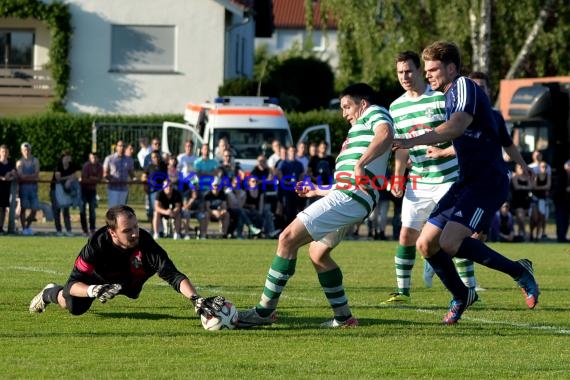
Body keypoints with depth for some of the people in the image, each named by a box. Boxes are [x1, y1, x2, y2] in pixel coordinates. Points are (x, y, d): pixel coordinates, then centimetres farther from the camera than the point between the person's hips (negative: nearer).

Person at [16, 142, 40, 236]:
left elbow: (36, 175, -1)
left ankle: (28, 225, 16)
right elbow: (20, 177, -8)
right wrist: (32, 177, -9)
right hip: (23, 186, -2)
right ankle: (24, 228, 1)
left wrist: (25, 176, -10)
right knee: (23, 208, -4)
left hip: (33, 186, 2)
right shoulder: (20, 162, 4)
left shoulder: (35, 161, 10)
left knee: (34, 208, -1)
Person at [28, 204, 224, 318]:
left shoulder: (145, 243, -45)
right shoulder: (97, 245, -44)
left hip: (129, 280, 3)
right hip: (97, 278, -3)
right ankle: (50, 293, 32)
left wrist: (195, 298, -65)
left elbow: (173, 276, -48)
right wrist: (94, 290, -64)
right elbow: (73, 283, -42)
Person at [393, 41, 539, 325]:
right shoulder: (450, 96, 19)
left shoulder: (464, 87, -11)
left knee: (449, 242, -24)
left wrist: (413, 141, -39)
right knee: (426, 244, 3)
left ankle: (519, 272, -8)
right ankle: (460, 296, 24)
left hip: (487, 182, -10)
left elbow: (457, 126, -30)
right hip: (466, 182, 10)